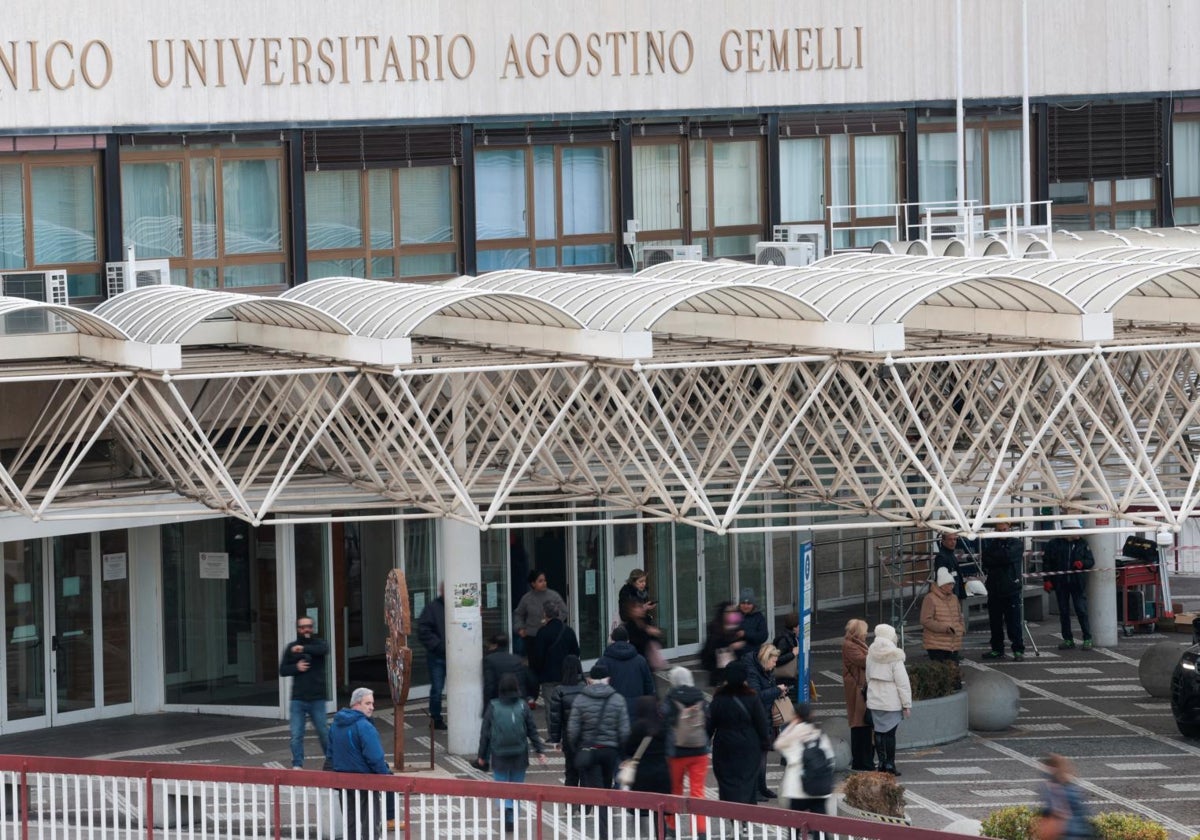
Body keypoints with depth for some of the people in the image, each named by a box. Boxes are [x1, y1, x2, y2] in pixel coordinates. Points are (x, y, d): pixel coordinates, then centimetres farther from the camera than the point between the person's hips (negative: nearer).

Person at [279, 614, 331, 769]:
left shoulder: (319, 643, 2)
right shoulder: (291, 647, 8)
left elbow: (324, 650, -23)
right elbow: (282, 670, 7)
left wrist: (304, 649, -30)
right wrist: (296, 667, -11)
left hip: (317, 698, -1)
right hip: (298, 699, 1)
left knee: (323, 732, 6)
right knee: (296, 735, -3)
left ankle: (331, 760, 23)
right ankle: (297, 764, 3)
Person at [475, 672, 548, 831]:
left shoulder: (493, 707, -5)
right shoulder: (522, 706, -5)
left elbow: (485, 733, -1)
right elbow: (532, 730, -2)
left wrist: (482, 755, 8)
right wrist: (540, 751, 5)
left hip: (499, 757, -1)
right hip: (519, 756, 1)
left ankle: (506, 808, -21)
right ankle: (511, 820, 11)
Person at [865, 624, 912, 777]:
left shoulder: (871, 655, 3)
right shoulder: (894, 658, -14)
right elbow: (902, 682, -12)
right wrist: (907, 704, -7)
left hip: (874, 700, 5)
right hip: (891, 701, -5)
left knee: (879, 731, 11)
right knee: (890, 732, 0)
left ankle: (882, 762, 15)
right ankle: (890, 765, 2)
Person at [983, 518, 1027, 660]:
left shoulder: (1016, 544, 2)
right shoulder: (990, 544, 13)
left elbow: (1009, 555, -16)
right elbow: (986, 561, -1)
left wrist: (994, 557, -5)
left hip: (1011, 589, -4)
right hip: (994, 589, 4)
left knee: (1013, 622, -7)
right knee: (995, 622, 9)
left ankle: (1018, 650, -2)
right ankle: (997, 649, 19)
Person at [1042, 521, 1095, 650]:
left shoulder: (1082, 544, 6)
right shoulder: (1054, 544, 2)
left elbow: (1091, 561, 7)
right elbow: (1046, 562, 5)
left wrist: (1082, 563, -15)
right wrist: (1047, 580, -3)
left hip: (1078, 583, -1)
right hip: (1060, 583, 1)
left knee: (1081, 610, -5)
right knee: (1064, 612, 6)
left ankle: (1087, 638, 2)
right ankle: (1068, 639, 14)